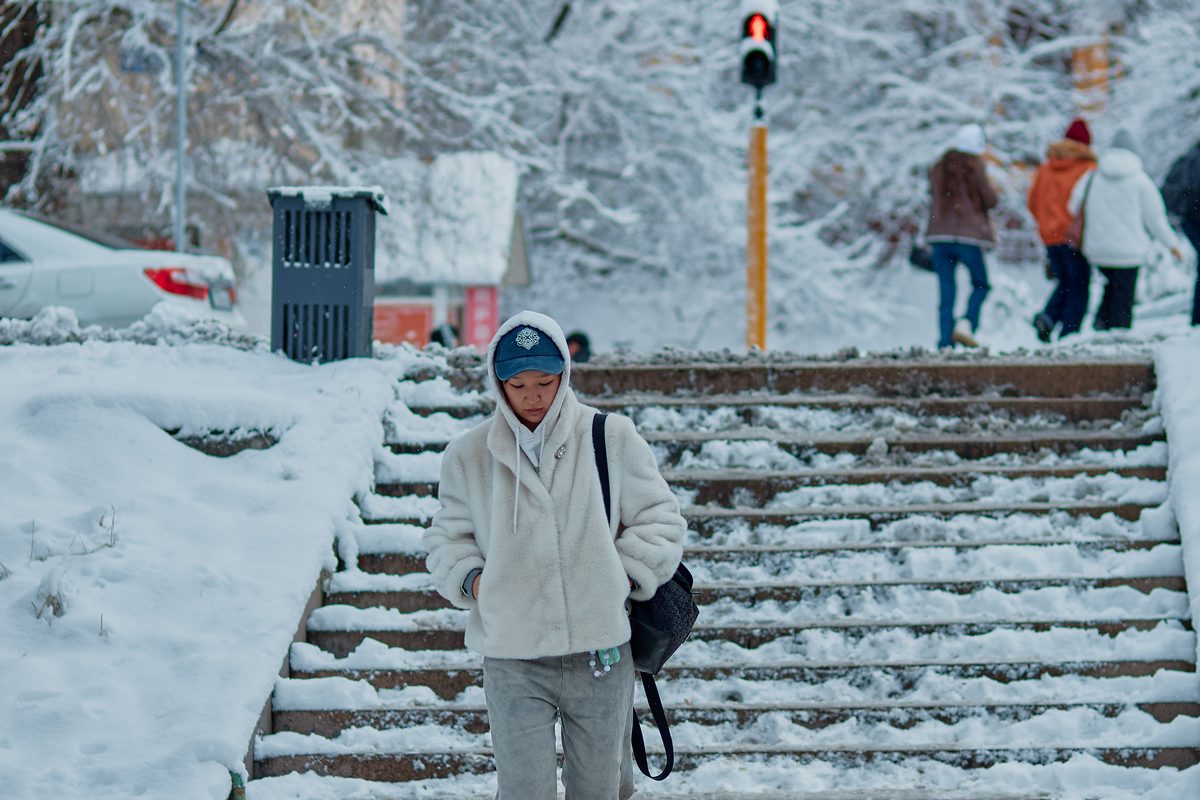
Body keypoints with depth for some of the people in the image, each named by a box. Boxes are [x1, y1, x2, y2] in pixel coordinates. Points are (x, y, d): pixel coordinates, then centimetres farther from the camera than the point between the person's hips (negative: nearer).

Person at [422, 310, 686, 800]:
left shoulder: (611, 439, 1)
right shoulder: (469, 455, 3)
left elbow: (659, 518, 9)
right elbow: (448, 538, 15)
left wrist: (628, 576, -4)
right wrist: (470, 581, -3)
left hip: (600, 652, 1)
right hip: (512, 662, 0)